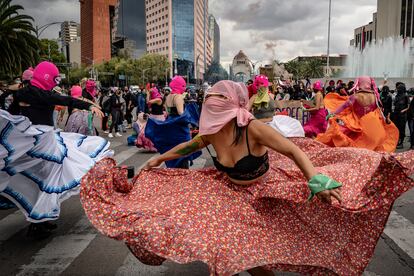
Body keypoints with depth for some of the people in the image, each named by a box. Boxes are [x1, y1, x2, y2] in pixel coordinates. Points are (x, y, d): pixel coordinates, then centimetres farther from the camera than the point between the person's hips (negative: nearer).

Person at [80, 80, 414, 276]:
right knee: (217, 249, 0)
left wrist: (318, 181, -43)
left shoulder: (254, 128, -29)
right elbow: (188, 146, 8)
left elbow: (295, 152, -29)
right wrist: (157, 159, 11)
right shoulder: (210, 134, -14)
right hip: (230, 193, 4)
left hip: (266, 193, -4)